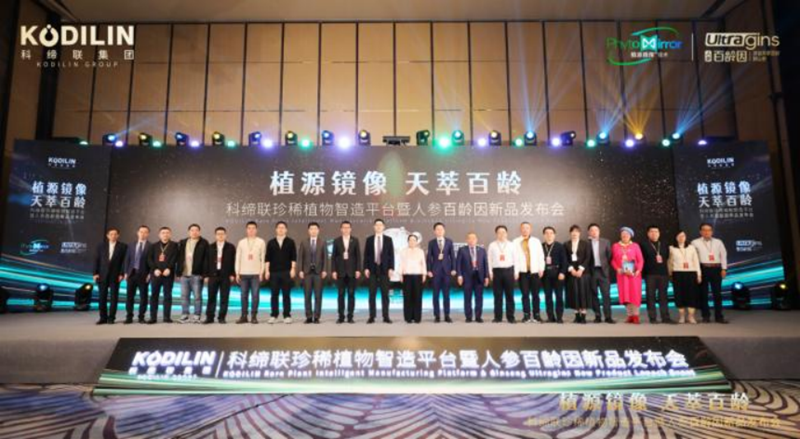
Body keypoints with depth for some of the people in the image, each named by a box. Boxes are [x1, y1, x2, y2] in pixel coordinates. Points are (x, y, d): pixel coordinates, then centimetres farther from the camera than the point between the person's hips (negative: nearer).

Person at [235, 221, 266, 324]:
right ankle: (244, 316, 10)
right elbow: (238, 258, 9)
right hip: (243, 273, 2)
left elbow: (263, 258, 2)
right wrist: (237, 273, 4)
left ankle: (254, 316, 5)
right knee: (244, 295, 2)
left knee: (255, 295, -3)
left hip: (256, 273, -2)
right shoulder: (241, 242, 9)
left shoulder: (261, 242, 3)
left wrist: (261, 272, -3)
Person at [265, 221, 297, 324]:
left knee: (286, 294, 0)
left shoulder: (290, 242, 5)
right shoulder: (271, 242, 8)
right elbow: (267, 258, 6)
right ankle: (274, 315, 11)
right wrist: (267, 271, -1)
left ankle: (287, 316, 5)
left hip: (286, 272, -1)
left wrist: (293, 269, -7)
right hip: (273, 272, 1)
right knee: (274, 294, 3)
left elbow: (294, 257, 1)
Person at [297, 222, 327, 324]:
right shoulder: (303, 242, 7)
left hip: (318, 272, 0)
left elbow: (325, 257, 2)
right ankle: (309, 317, 7)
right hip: (307, 272, 1)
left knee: (318, 296, 0)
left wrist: (324, 270, -7)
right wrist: (300, 270, -5)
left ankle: (316, 317, 5)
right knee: (307, 296, 2)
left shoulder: (322, 242, 6)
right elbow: (300, 257, 4)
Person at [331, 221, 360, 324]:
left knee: (351, 294, 1)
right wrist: (333, 270, -5)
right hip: (340, 271, 0)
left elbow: (358, 256, 3)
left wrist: (358, 270, -5)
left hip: (352, 271, 0)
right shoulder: (336, 241, 5)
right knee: (341, 294, 2)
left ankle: (350, 316, 6)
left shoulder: (355, 240, 6)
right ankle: (341, 317, 7)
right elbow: (333, 257, 3)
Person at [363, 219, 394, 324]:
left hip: (384, 269, 0)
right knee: (372, 294, 1)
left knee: (385, 294, 1)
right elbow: (366, 255, 5)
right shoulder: (369, 239, 7)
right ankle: (372, 317, 5)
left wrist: (391, 268, -6)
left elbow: (391, 255, 3)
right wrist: (366, 268, -5)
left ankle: (386, 317, 6)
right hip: (372, 269, 0)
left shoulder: (388, 239, 6)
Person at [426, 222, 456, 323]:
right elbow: (429, 257, 1)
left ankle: (447, 316, 10)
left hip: (446, 269, 1)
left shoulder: (449, 241, 7)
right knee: (436, 294, 3)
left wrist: (453, 269, -1)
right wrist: (429, 270, -6)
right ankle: (436, 316, 8)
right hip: (435, 270, -1)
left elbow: (452, 255, 5)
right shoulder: (431, 242, 3)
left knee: (446, 294, 4)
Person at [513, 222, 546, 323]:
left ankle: (536, 315, 9)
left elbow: (541, 256, 8)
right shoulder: (516, 242, 4)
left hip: (535, 271, 1)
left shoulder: (536, 241, 11)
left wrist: (541, 269, -1)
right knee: (525, 294, 1)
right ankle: (526, 315, 8)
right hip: (522, 272, -1)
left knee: (535, 294, 2)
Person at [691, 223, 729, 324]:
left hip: (716, 269, 2)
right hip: (703, 269, -2)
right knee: (703, 293, 1)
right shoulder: (695, 243, 4)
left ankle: (719, 316, 8)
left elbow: (723, 255, 10)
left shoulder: (718, 242, 13)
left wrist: (724, 269, 1)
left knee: (717, 293, 2)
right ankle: (706, 316, 8)